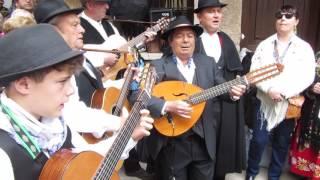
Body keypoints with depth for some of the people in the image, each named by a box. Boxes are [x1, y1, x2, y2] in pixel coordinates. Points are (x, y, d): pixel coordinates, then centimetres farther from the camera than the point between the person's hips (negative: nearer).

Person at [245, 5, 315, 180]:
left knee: (282, 143, 12)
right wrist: (269, 89, -16)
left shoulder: (304, 48, 0)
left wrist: (284, 93, -18)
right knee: (258, 140, 2)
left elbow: (307, 77, -8)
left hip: (290, 104, 0)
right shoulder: (264, 45, 3)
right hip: (265, 101, 0)